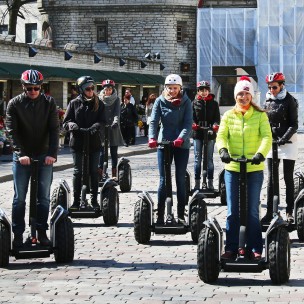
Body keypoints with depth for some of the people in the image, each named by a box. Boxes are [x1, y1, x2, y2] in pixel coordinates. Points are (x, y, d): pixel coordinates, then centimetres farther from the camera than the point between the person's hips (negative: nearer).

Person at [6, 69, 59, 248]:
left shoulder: (49, 103, 0)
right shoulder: (14, 104, -3)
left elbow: (54, 130, -6)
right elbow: (12, 131, -9)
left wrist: (52, 153, -17)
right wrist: (21, 154, -21)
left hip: (44, 156, 1)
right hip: (22, 157, -1)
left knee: (44, 198, 4)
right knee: (19, 198, 2)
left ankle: (42, 233, 11)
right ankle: (18, 235, 7)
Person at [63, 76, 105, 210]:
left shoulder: (99, 104, 6)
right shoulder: (74, 103, 4)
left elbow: (102, 122, -4)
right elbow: (66, 122, 3)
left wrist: (94, 127, -25)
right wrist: (71, 125, -20)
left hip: (94, 142, 1)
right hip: (77, 142, -1)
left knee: (94, 171, 5)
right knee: (78, 171, 2)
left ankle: (94, 200, 13)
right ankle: (76, 200, 7)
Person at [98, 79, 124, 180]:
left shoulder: (116, 99, 4)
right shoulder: (99, 99, 6)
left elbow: (117, 113, -8)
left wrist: (116, 121, -26)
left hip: (113, 128, 0)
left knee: (114, 152, 4)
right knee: (101, 151, -3)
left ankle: (114, 173, 8)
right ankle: (100, 172, -2)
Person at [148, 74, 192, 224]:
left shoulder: (185, 102, -3)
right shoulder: (160, 101, 0)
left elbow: (188, 123, -12)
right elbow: (154, 121, -9)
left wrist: (181, 138, -29)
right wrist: (152, 138, -26)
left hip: (181, 144, 0)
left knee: (181, 180, 4)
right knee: (163, 180, 0)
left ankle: (181, 215, 10)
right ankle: (160, 215, 3)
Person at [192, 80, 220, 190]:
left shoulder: (214, 104, 8)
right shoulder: (194, 103, 9)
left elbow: (217, 117, 2)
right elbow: (191, 116, 2)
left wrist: (215, 125, -19)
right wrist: (193, 124, -20)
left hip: (210, 133, 0)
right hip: (197, 133, 0)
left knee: (209, 158, 3)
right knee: (197, 158, 1)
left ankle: (210, 182, 7)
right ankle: (197, 182, 4)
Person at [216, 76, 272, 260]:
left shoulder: (260, 115, 1)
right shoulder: (228, 116, 7)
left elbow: (267, 137, -9)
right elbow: (221, 136, -2)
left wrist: (261, 153, -28)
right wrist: (223, 150, -24)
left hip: (254, 169, -2)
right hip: (232, 168, 2)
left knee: (252, 211, 2)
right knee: (232, 211, 5)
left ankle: (255, 249, 10)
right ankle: (231, 248, 11)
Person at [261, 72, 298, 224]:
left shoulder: (289, 101, -6)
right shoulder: (268, 101, 8)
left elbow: (293, 125, -9)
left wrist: (283, 139, -21)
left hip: (287, 142, -4)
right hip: (272, 142, 4)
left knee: (288, 178, 1)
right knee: (271, 178, 2)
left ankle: (289, 211, 7)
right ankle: (269, 212, 3)